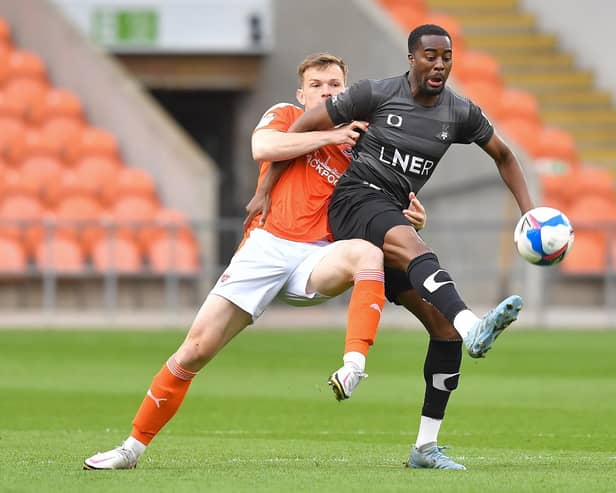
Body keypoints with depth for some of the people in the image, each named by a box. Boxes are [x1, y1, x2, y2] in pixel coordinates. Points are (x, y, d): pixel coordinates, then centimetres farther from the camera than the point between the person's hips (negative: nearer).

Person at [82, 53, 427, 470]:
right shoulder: (284, 116, 12)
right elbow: (263, 147, -11)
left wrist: (408, 220, -2)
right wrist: (331, 135, -10)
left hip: (315, 257, 1)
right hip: (265, 246, -1)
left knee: (370, 254, -34)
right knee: (198, 346, -7)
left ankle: (354, 364, -45)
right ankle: (134, 446, 4)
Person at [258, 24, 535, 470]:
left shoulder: (461, 113, 7)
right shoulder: (376, 94, -6)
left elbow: (504, 156, 24)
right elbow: (302, 128, 0)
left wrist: (529, 213, 12)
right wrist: (266, 191, 0)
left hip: (394, 216, 7)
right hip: (357, 200, -7)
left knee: (445, 328, -3)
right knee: (413, 246, -39)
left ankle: (426, 447, 4)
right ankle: (474, 328, -67)